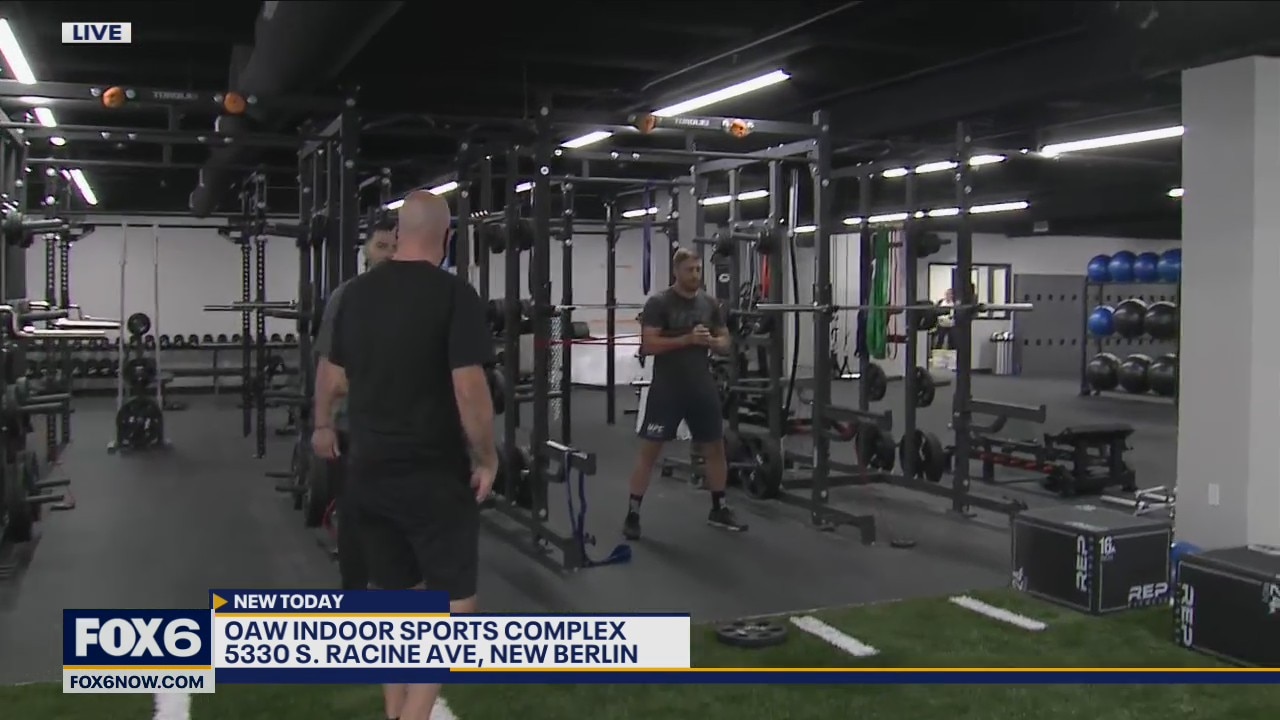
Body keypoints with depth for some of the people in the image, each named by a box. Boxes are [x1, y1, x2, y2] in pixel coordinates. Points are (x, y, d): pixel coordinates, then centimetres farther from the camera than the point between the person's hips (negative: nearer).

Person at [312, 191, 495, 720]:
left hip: (367, 471, 7)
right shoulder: (453, 293, -12)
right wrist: (486, 459, -8)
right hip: (432, 476, -6)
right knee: (454, 602, 2)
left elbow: (332, 373, 18)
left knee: (395, 596, 18)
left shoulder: (357, 292, 8)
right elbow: (469, 385, -19)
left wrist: (323, 425, 36)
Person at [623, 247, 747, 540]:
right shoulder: (659, 302, -9)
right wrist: (687, 339, -22)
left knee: (715, 447, 12)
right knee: (649, 450, -3)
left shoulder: (709, 303, 8)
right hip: (667, 389, -6)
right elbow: (648, 344, -16)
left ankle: (719, 510, 26)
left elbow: (725, 344, 12)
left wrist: (711, 341, -12)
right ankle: (632, 515, 4)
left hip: (702, 387, 6)